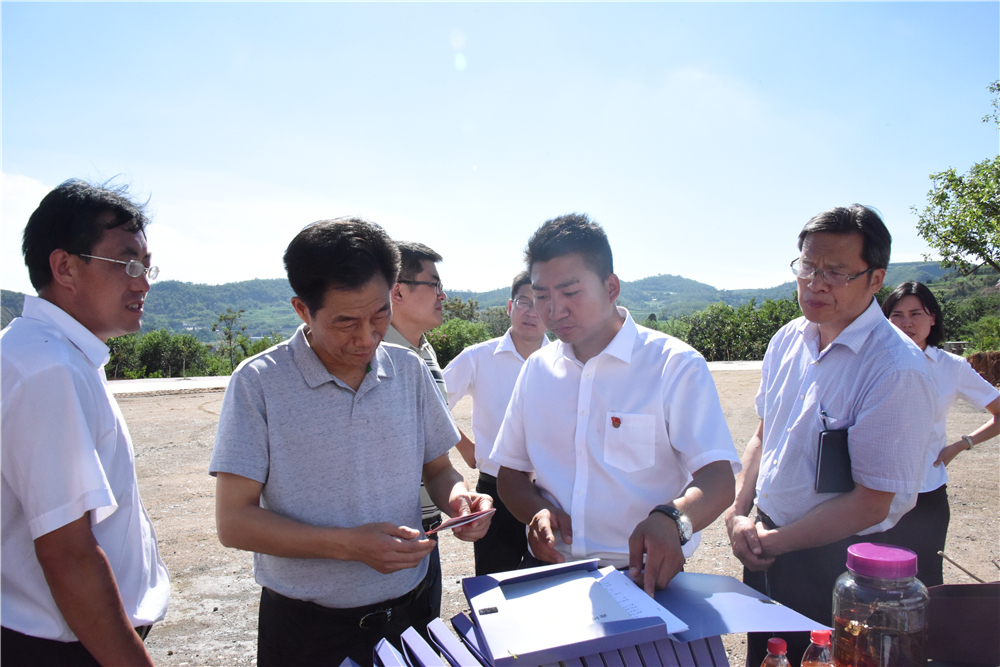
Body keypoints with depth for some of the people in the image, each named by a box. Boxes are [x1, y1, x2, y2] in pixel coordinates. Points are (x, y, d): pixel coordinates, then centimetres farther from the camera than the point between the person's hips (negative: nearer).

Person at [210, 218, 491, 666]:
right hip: (307, 629, -3)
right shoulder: (259, 383, -13)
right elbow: (234, 521, -14)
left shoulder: (409, 370, -2)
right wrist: (348, 545, -24)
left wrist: (458, 497, -14)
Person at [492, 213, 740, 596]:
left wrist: (672, 519, -30)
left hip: (644, 576, -3)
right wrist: (537, 512, -5)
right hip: (547, 573, 3)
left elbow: (718, 480, -9)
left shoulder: (675, 365, -3)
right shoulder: (536, 368, 10)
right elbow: (510, 472, 16)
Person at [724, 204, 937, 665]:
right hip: (767, 547, 6)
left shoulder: (897, 371, -22)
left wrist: (775, 543, -14)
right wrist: (738, 512, -4)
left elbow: (871, 503, -20)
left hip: (837, 565, -6)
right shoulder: (787, 340, 0)